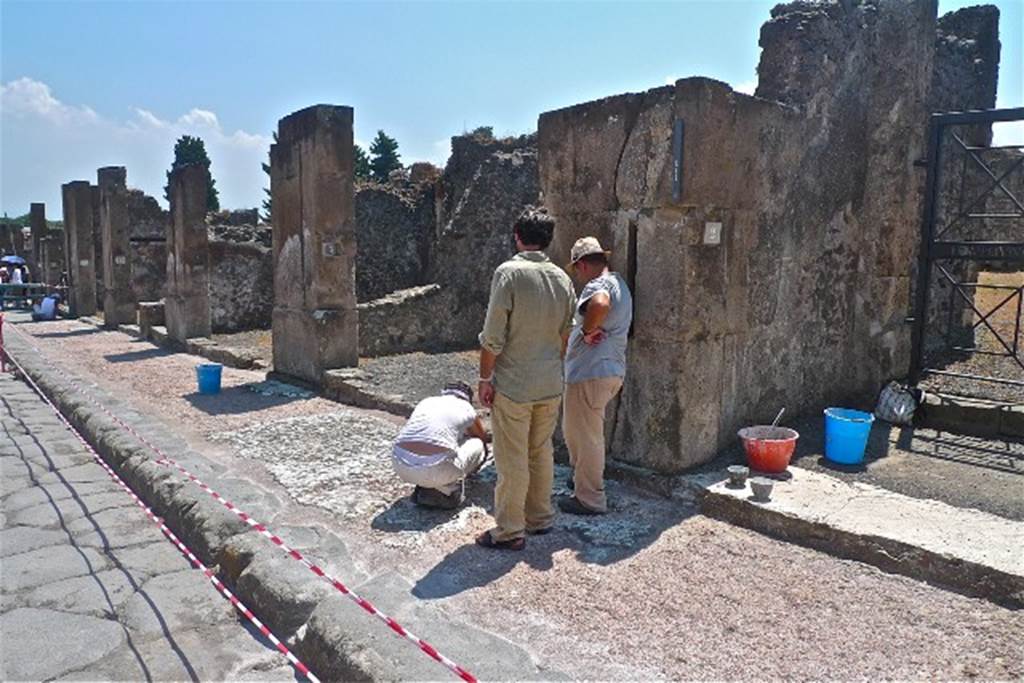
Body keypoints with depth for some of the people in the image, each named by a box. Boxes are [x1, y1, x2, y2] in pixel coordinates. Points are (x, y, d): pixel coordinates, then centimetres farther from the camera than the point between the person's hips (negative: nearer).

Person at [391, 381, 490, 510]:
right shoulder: (466, 408, 16)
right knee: (477, 445, 21)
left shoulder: (426, 401, 26)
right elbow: (483, 438, 35)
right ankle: (447, 490, 7)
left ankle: (425, 487, 17)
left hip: (400, 467, 5)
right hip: (435, 470, -4)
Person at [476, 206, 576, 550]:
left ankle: (510, 531, 14)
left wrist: (485, 378, -7)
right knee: (542, 452, 18)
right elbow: (566, 334, 11)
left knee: (512, 461, 4)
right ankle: (540, 518, 31)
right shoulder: (562, 278, 5)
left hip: (513, 384, -6)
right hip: (551, 384, 6)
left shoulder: (509, 272, -14)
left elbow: (493, 336, -16)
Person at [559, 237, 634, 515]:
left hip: (591, 373, -10)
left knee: (586, 436, 2)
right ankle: (581, 476, 39)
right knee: (573, 429, 25)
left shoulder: (598, 285, -17)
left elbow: (599, 304, -42)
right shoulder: (619, 283, 16)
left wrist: (587, 330, -25)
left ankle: (590, 499, 13)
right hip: (613, 370, 10)